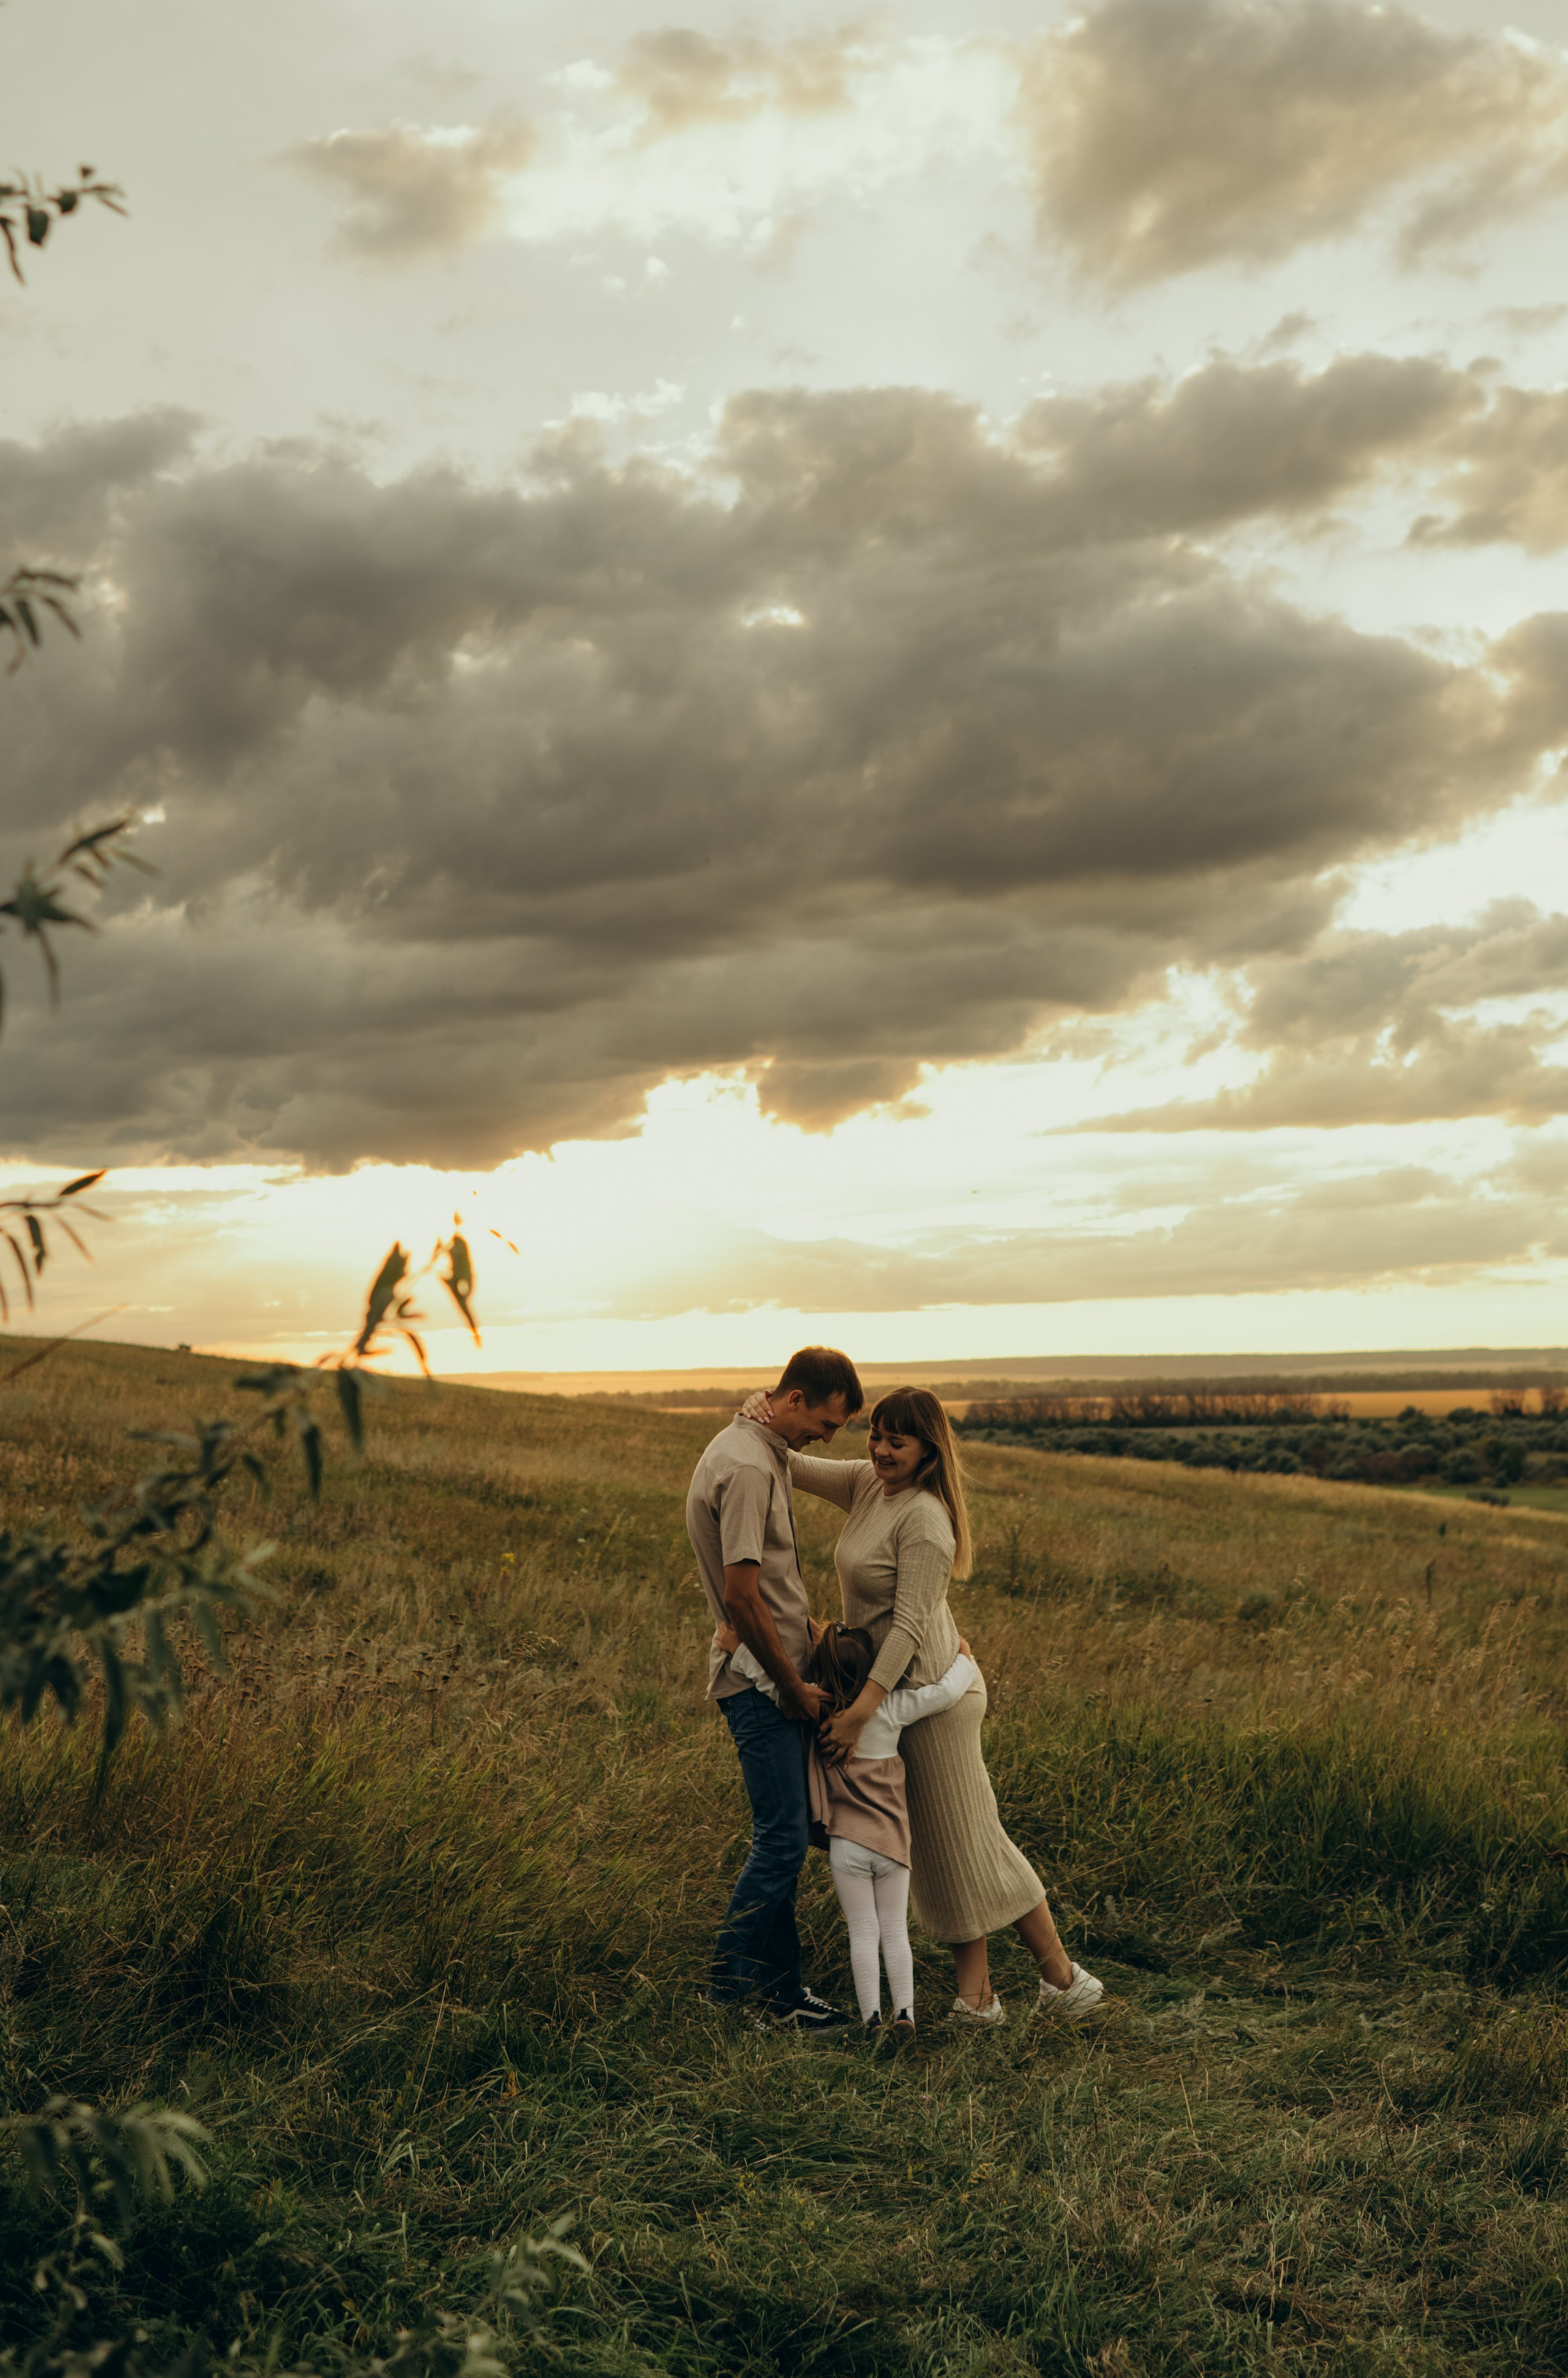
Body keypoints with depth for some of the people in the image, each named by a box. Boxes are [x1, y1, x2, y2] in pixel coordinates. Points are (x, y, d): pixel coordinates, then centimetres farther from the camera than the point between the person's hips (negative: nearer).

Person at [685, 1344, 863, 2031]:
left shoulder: (760, 1450, 13)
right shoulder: (748, 1468, -21)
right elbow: (740, 1595, -24)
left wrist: (811, 1625, 17)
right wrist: (792, 1686, -16)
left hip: (781, 1672, 10)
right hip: (759, 1679, -10)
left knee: (786, 1831, 13)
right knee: (782, 1837, -4)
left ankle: (779, 1987, 21)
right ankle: (733, 1981, 9)